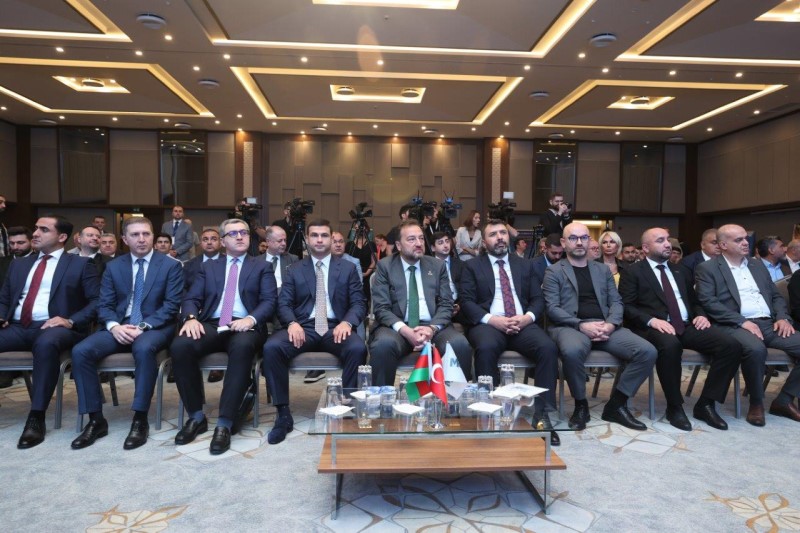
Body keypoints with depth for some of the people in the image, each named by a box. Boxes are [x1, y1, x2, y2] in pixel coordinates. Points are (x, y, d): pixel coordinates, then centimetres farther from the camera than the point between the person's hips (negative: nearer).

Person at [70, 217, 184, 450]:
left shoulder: (171, 265, 1)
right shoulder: (113, 267, 12)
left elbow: (171, 306, -6)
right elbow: (104, 305, 7)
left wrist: (142, 327, -19)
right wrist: (114, 326, -15)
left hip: (155, 327, -4)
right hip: (119, 328, 4)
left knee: (144, 348, -38)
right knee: (80, 351, -22)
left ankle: (140, 421, -26)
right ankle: (96, 420, -11)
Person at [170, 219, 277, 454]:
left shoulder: (262, 267, 15)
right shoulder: (209, 267, 22)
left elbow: (270, 301, 1)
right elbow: (191, 299, 11)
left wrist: (251, 319, -20)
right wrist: (191, 318, -12)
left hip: (245, 326, -2)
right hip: (211, 325, 3)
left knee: (242, 347, -39)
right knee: (180, 346, -29)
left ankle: (225, 424, -32)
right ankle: (197, 416, -11)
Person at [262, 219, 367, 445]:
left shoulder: (348, 268, 12)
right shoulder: (294, 270, 15)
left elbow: (359, 303, 5)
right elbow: (283, 304, 6)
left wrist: (347, 322, -18)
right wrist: (292, 322, -18)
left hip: (336, 327, -1)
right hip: (303, 327, 1)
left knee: (357, 348, -34)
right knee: (272, 347, -29)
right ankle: (284, 414, -16)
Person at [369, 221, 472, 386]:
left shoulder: (438, 266, 12)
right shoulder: (385, 266, 6)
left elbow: (446, 304, 6)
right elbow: (381, 307, -2)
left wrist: (432, 328, -15)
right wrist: (404, 330, -20)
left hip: (432, 326, 2)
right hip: (397, 327, -1)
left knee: (460, 344, -29)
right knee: (384, 344, -35)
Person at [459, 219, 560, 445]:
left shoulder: (525, 265, 20)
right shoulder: (472, 266, 11)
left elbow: (538, 299, 12)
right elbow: (467, 302, 0)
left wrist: (527, 317, -10)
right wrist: (492, 319, -16)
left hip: (523, 324, 3)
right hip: (488, 324, -2)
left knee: (548, 348, -28)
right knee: (486, 348, -36)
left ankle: (541, 414, -21)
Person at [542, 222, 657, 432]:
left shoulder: (603, 269, 21)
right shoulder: (554, 272, 7)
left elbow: (616, 302, 13)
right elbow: (552, 308, -4)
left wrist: (611, 324, -9)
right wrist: (581, 325, -17)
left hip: (605, 326, 5)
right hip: (571, 326, -4)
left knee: (647, 351, -19)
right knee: (572, 351, -40)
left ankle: (616, 404, -4)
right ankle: (581, 405, -12)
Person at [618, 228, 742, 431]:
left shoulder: (679, 271, 25)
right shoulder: (632, 272, 5)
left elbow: (693, 300, 27)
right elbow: (626, 307, -5)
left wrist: (701, 315, 4)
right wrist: (652, 320, -21)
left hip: (687, 326, 6)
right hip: (656, 327, -6)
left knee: (731, 345, -19)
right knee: (670, 345, -40)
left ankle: (706, 404, -8)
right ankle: (674, 406, -18)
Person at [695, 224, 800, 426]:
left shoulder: (757, 265, 21)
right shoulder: (707, 268, 1)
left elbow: (776, 295, 22)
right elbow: (708, 302, -11)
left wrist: (782, 318, 1)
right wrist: (743, 322, -19)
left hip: (769, 324, 7)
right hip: (736, 326, -6)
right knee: (755, 349, -37)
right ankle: (756, 402, -12)